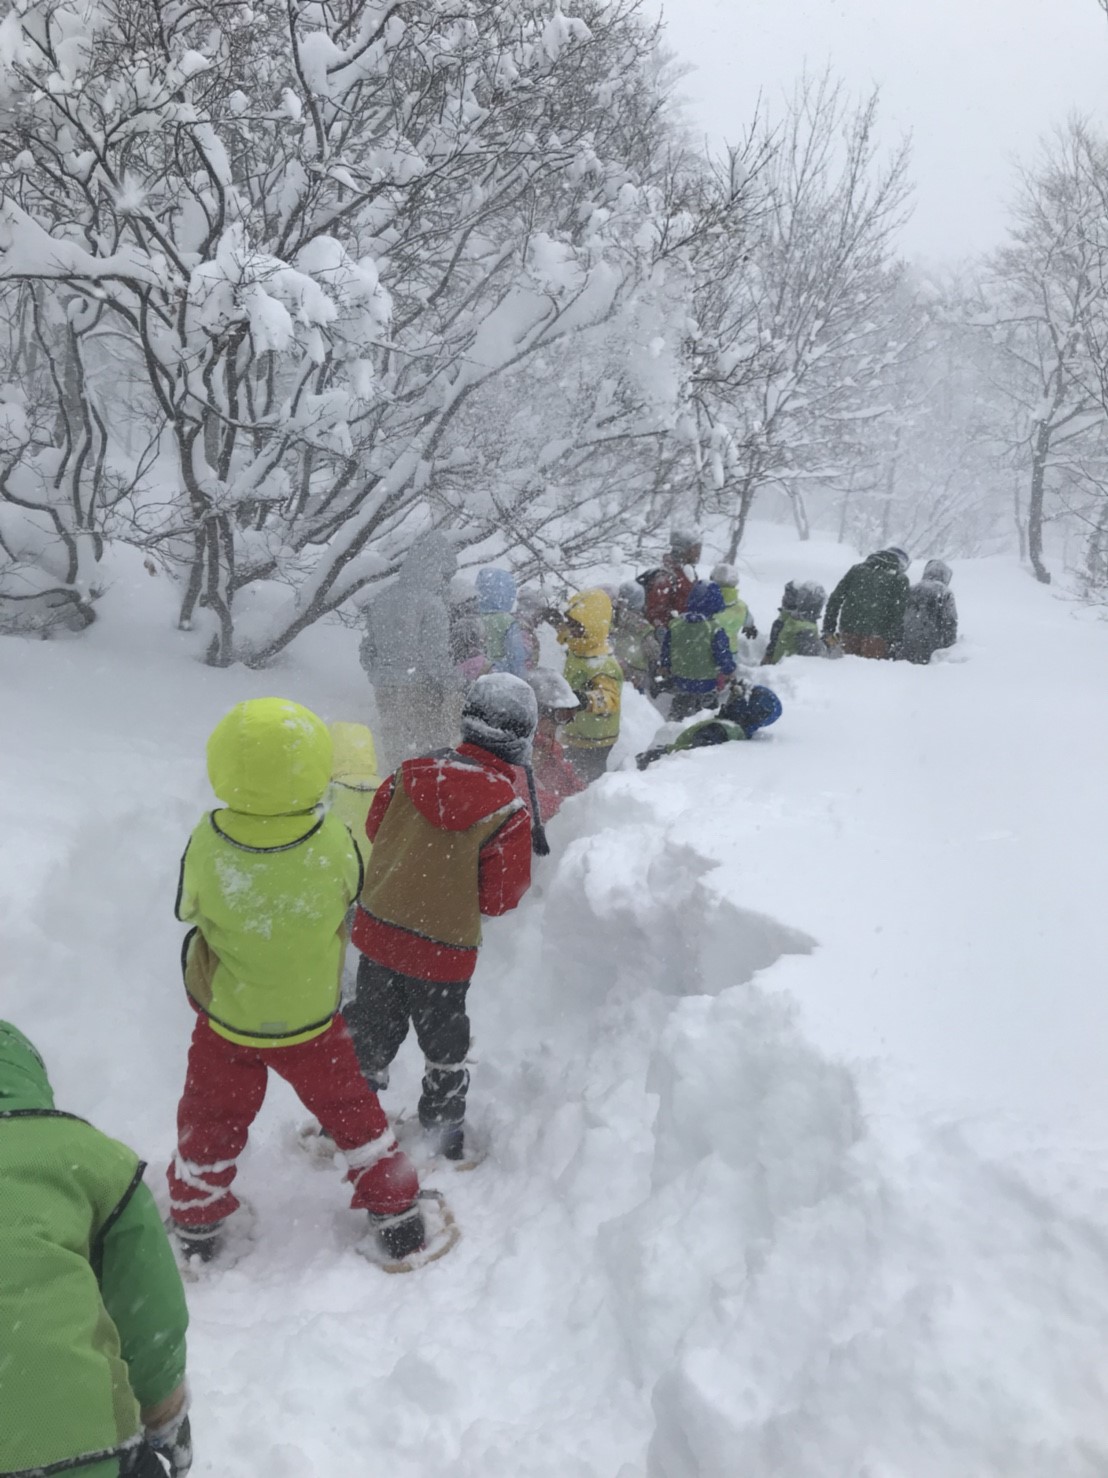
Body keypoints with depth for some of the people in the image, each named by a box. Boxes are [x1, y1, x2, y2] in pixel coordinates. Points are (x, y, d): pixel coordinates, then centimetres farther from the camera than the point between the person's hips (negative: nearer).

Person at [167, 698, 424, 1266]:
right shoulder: (331, 841, -30)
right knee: (350, 1110, 21)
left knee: (212, 1119, 24)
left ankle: (195, 1226, 44)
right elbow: (352, 890, -8)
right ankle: (395, 1213, 36)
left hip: (225, 1018, 1)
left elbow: (187, 909, -8)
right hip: (310, 1017, 0)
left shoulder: (207, 846, -29)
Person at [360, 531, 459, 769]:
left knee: (396, 752, 16)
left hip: (385, 692, 6)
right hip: (423, 692, -6)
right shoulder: (431, 604, -14)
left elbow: (367, 649, 12)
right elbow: (436, 656, -16)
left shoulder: (382, 600, 8)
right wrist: (451, 686, -6)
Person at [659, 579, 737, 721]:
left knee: (678, 713, 22)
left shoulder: (674, 624, -9)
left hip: (680, 681, 4)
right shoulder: (715, 629, -24)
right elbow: (724, 657, -17)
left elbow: (665, 653, 2)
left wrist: (667, 675, 17)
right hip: (707, 685, -4)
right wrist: (730, 673, 3)